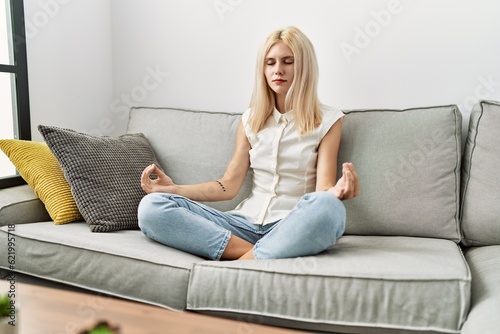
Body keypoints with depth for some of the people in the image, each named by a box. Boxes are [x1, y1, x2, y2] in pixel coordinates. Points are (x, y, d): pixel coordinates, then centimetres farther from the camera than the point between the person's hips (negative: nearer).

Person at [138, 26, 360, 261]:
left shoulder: (327, 120, 4)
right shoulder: (251, 119, 13)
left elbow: (323, 188, -5)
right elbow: (229, 185, 9)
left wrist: (337, 191, -29)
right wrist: (173, 189, -1)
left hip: (294, 227, -2)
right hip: (247, 222, 3)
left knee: (326, 207, -38)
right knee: (151, 207, -16)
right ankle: (254, 255, -23)